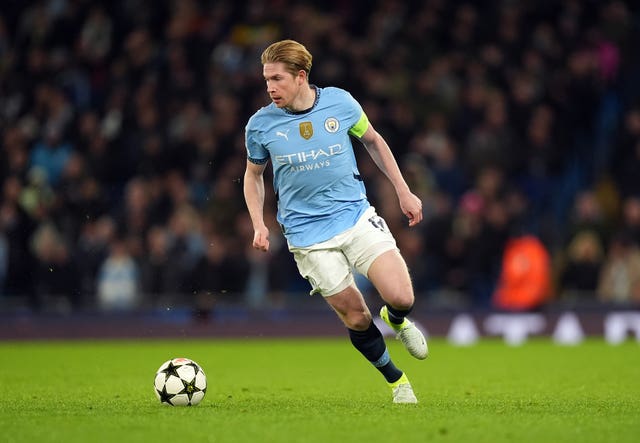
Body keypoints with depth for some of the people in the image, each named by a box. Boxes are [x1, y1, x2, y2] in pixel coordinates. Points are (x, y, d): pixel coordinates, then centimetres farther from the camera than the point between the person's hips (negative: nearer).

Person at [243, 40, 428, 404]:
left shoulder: (340, 102, -5)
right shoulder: (261, 125, -6)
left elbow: (373, 141, 13)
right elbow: (254, 173, 12)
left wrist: (404, 192, 11)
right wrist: (259, 225, -1)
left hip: (356, 216, 1)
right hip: (308, 234, 0)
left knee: (401, 297, -16)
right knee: (356, 318, -2)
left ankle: (396, 321, 22)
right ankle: (396, 380, 23)